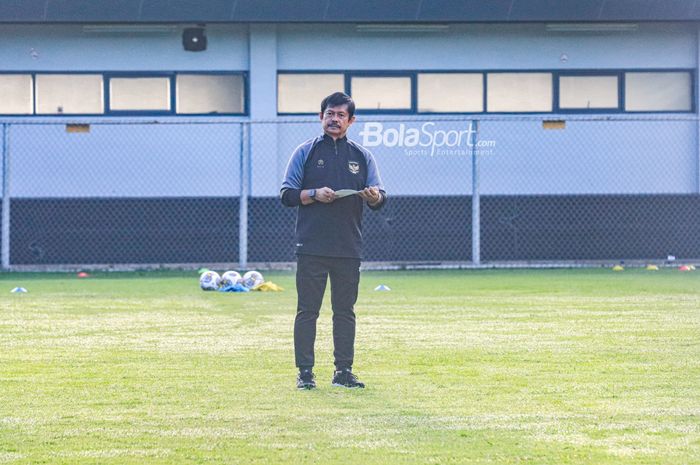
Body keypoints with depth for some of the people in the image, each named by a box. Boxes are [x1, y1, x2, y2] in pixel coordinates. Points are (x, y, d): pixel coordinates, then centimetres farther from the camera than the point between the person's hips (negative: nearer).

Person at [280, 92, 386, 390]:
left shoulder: (362, 156, 13)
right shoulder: (306, 152, 7)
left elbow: (379, 199, 7)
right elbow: (287, 194, 2)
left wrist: (374, 196, -16)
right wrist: (314, 194, -14)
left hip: (349, 250, 3)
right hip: (311, 248, -2)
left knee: (345, 311, 6)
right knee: (307, 310, -3)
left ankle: (343, 371, 11)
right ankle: (305, 372, 0)